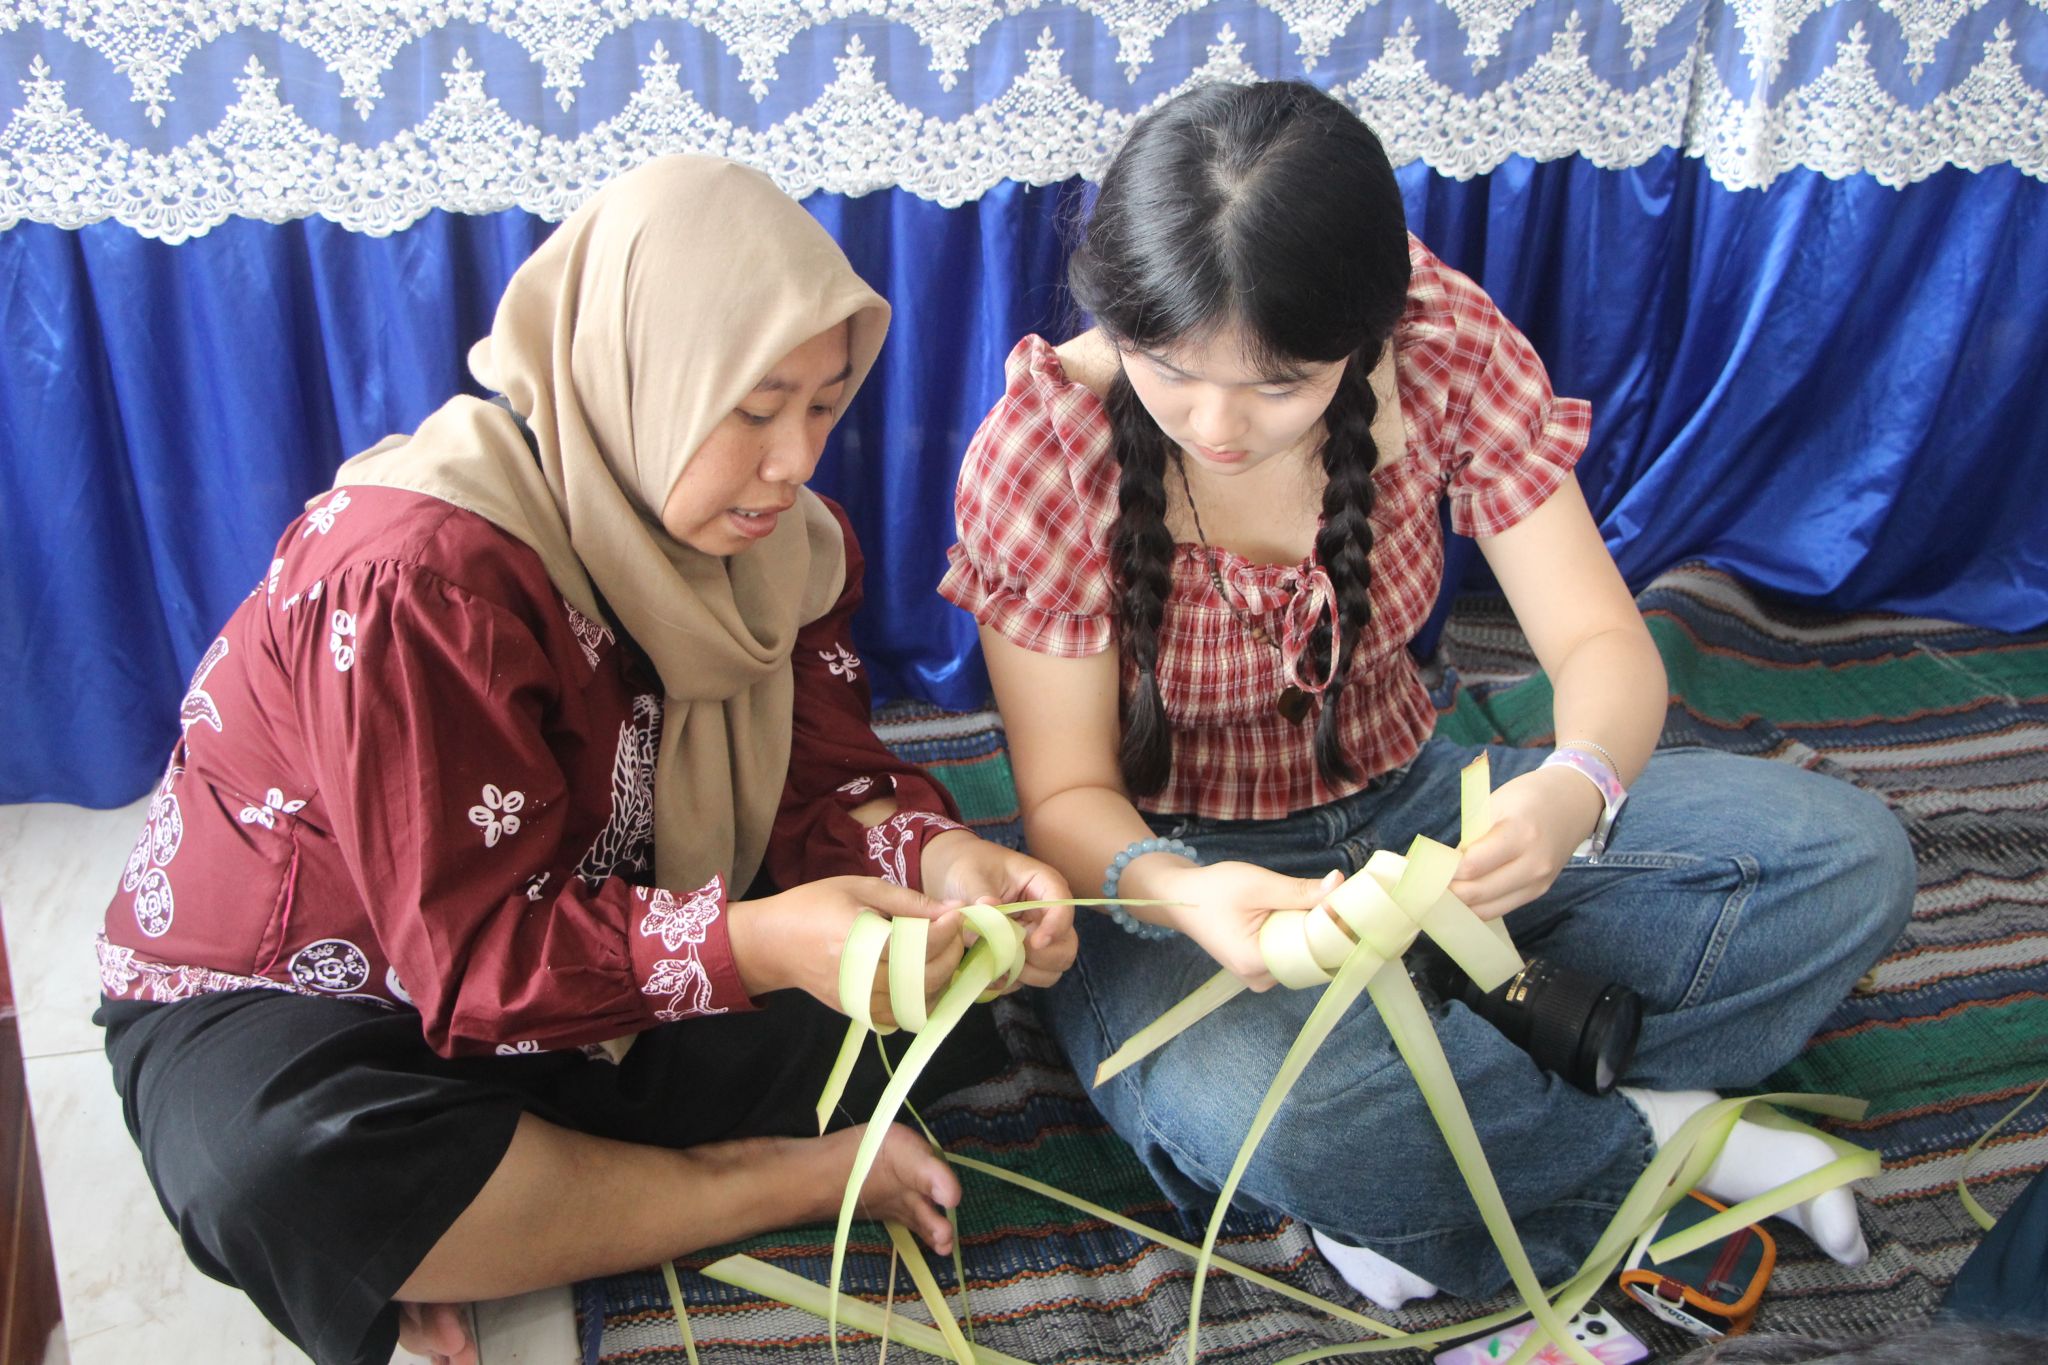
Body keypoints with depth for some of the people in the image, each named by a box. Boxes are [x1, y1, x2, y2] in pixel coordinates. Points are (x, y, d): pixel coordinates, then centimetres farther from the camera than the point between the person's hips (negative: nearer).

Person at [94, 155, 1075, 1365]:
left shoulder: (774, 529, -7)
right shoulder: (420, 573, -29)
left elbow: (823, 777, -8)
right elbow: (482, 948, -30)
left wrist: (936, 856, -31)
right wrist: (754, 943, -45)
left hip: (603, 959, 6)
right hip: (297, 997, -5)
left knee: (960, 977, -10)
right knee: (285, 1178, -40)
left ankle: (484, 1229, -15)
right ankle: (797, 1181, -20)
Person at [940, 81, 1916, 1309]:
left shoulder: (1445, 342, -15)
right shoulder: (1041, 452, -21)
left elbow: (1603, 643, -13)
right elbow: (1066, 794, -15)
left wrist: (1574, 791, -37)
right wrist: (1172, 892, -38)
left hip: (1409, 810, 3)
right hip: (1174, 865, -3)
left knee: (1847, 856, -11)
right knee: (1247, 1107, -38)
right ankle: (1654, 1138, -8)